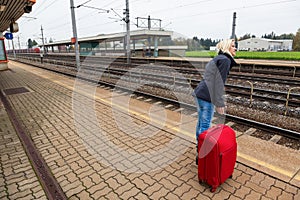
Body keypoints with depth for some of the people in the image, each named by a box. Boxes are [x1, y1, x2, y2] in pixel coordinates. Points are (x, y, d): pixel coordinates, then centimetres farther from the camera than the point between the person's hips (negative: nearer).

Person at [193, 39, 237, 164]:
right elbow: (219, 82, -15)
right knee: (205, 125, -3)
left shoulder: (217, 59, 22)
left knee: (201, 122, 18)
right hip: (206, 96, -10)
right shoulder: (225, 60, -7)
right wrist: (219, 103, -15)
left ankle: (199, 148, 34)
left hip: (199, 93, 10)